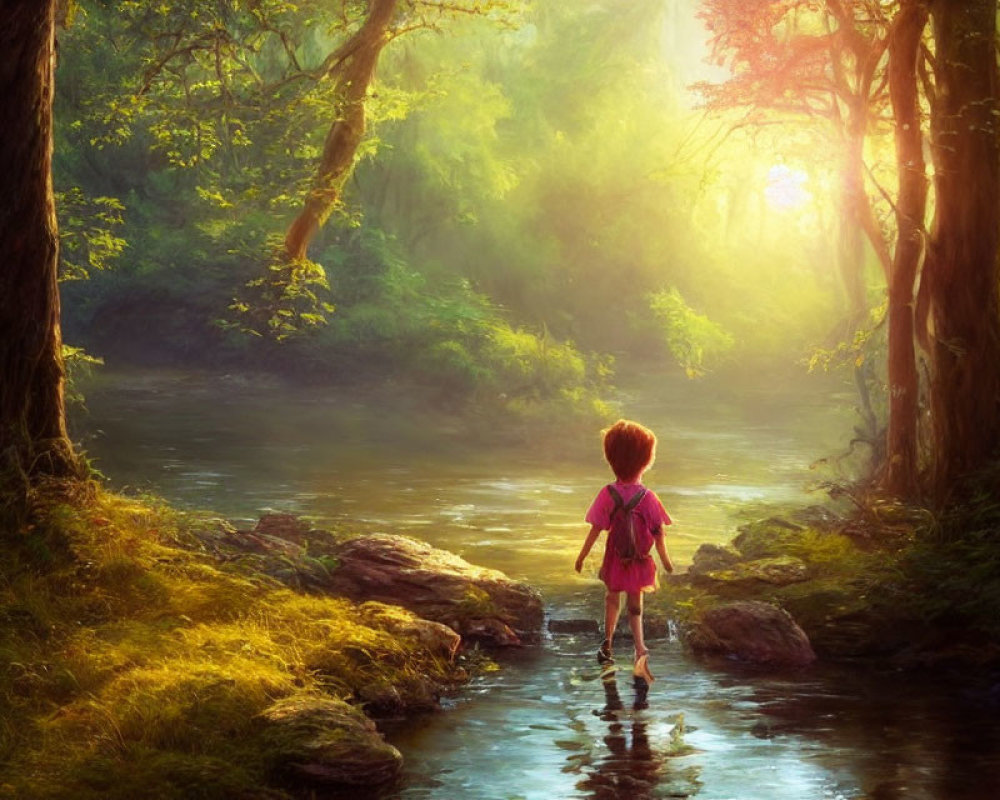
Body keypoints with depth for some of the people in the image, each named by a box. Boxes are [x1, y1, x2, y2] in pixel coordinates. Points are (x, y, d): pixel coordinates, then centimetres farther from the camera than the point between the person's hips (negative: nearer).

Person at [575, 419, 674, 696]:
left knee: (612, 598, 24)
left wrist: (582, 556, 0)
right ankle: (640, 651, -15)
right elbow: (658, 534, -7)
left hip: (615, 559, 0)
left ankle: (608, 644, 34)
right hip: (639, 563, 0)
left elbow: (596, 529, -10)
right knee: (635, 607, 6)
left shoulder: (607, 495, -14)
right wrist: (665, 560, 6)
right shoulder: (648, 498, -12)